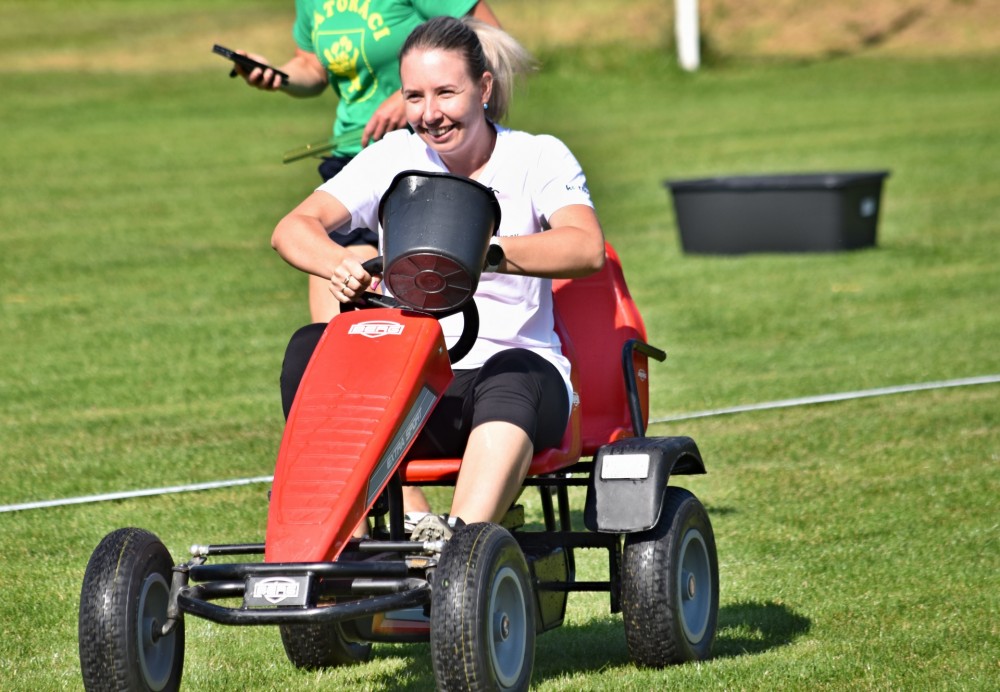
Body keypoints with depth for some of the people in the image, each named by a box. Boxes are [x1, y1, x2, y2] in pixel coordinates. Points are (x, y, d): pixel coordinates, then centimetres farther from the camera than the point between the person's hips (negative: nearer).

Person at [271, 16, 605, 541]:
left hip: (515, 372, -3)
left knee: (512, 377, -38)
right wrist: (339, 264, -29)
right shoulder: (392, 159, 9)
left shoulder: (538, 158, 2)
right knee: (312, 348, -25)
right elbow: (292, 228, -5)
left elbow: (587, 248, -18)